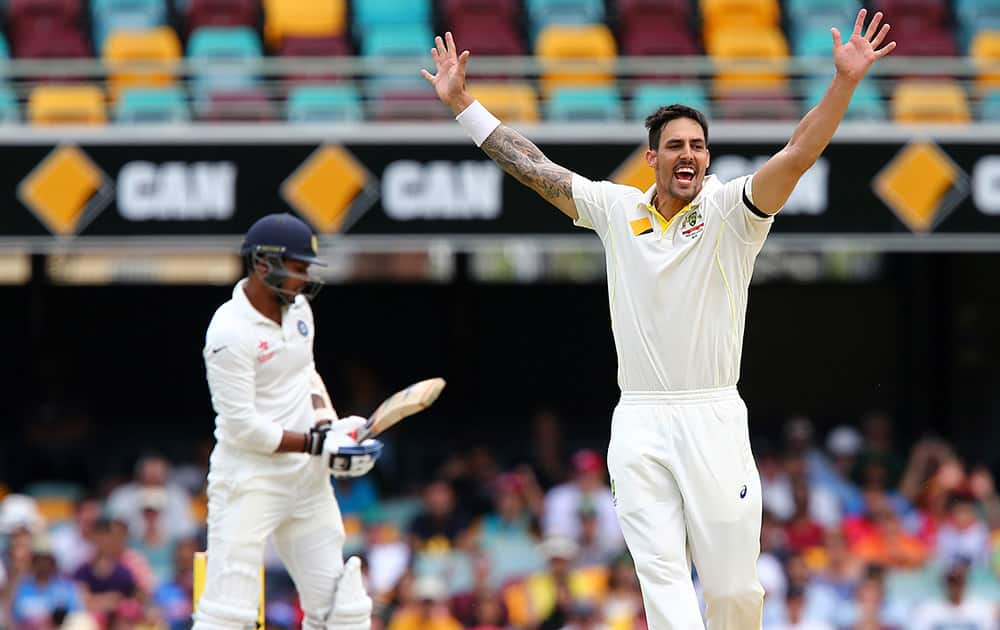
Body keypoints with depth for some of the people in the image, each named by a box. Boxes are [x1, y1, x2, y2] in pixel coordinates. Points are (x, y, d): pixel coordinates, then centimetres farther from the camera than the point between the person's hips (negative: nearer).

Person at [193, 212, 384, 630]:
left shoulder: (297, 307, 7)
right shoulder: (230, 332, -18)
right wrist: (318, 444, -19)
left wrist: (329, 424, 5)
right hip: (248, 481, -8)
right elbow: (242, 426, -20)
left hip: (307, 481, 8)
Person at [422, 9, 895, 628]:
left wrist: (846, 82, -28)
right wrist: (462, 102, 15)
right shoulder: (617, 209, 9)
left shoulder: (730, 210, -1)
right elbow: (531, 166, 15)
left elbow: (797, 156, -15)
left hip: (713, 418, -2)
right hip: (639, 422, 2)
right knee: (662, 576, -8)